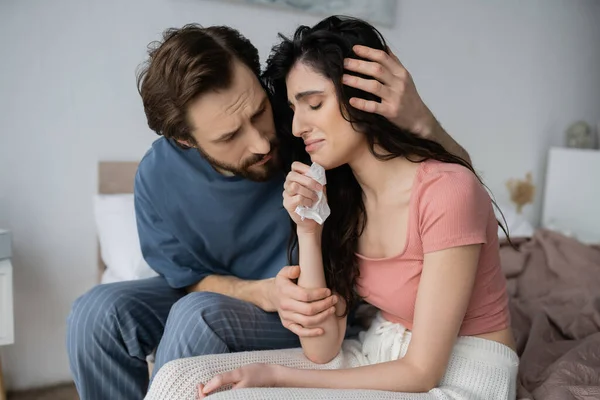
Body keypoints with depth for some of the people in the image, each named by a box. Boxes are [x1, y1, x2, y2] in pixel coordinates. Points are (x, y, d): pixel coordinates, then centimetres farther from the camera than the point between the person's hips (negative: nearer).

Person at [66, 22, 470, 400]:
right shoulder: (159, 175, -19)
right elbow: (188, 278, -5)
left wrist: (420, 121, -43)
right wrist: (265, 293, -26)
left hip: (317, 315, -2)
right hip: (216, 296, 3)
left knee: (198, 315, -30)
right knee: (99, 312, -17)